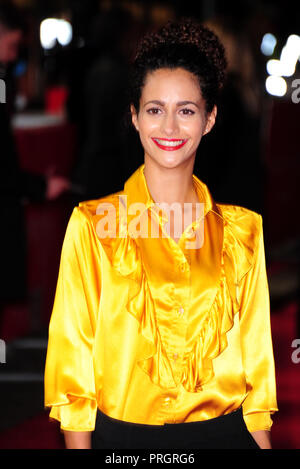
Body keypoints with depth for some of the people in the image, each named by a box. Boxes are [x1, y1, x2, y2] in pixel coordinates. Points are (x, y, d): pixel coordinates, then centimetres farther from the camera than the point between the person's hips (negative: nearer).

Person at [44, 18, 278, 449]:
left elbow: (255, 358, 6)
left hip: (224, 431, 2)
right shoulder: (93, 224, -5)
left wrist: (263, 444, 0)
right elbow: (73, 357, -4)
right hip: (124, 436, -2)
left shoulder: (243, 229, 3)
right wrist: (79, 445, -9)